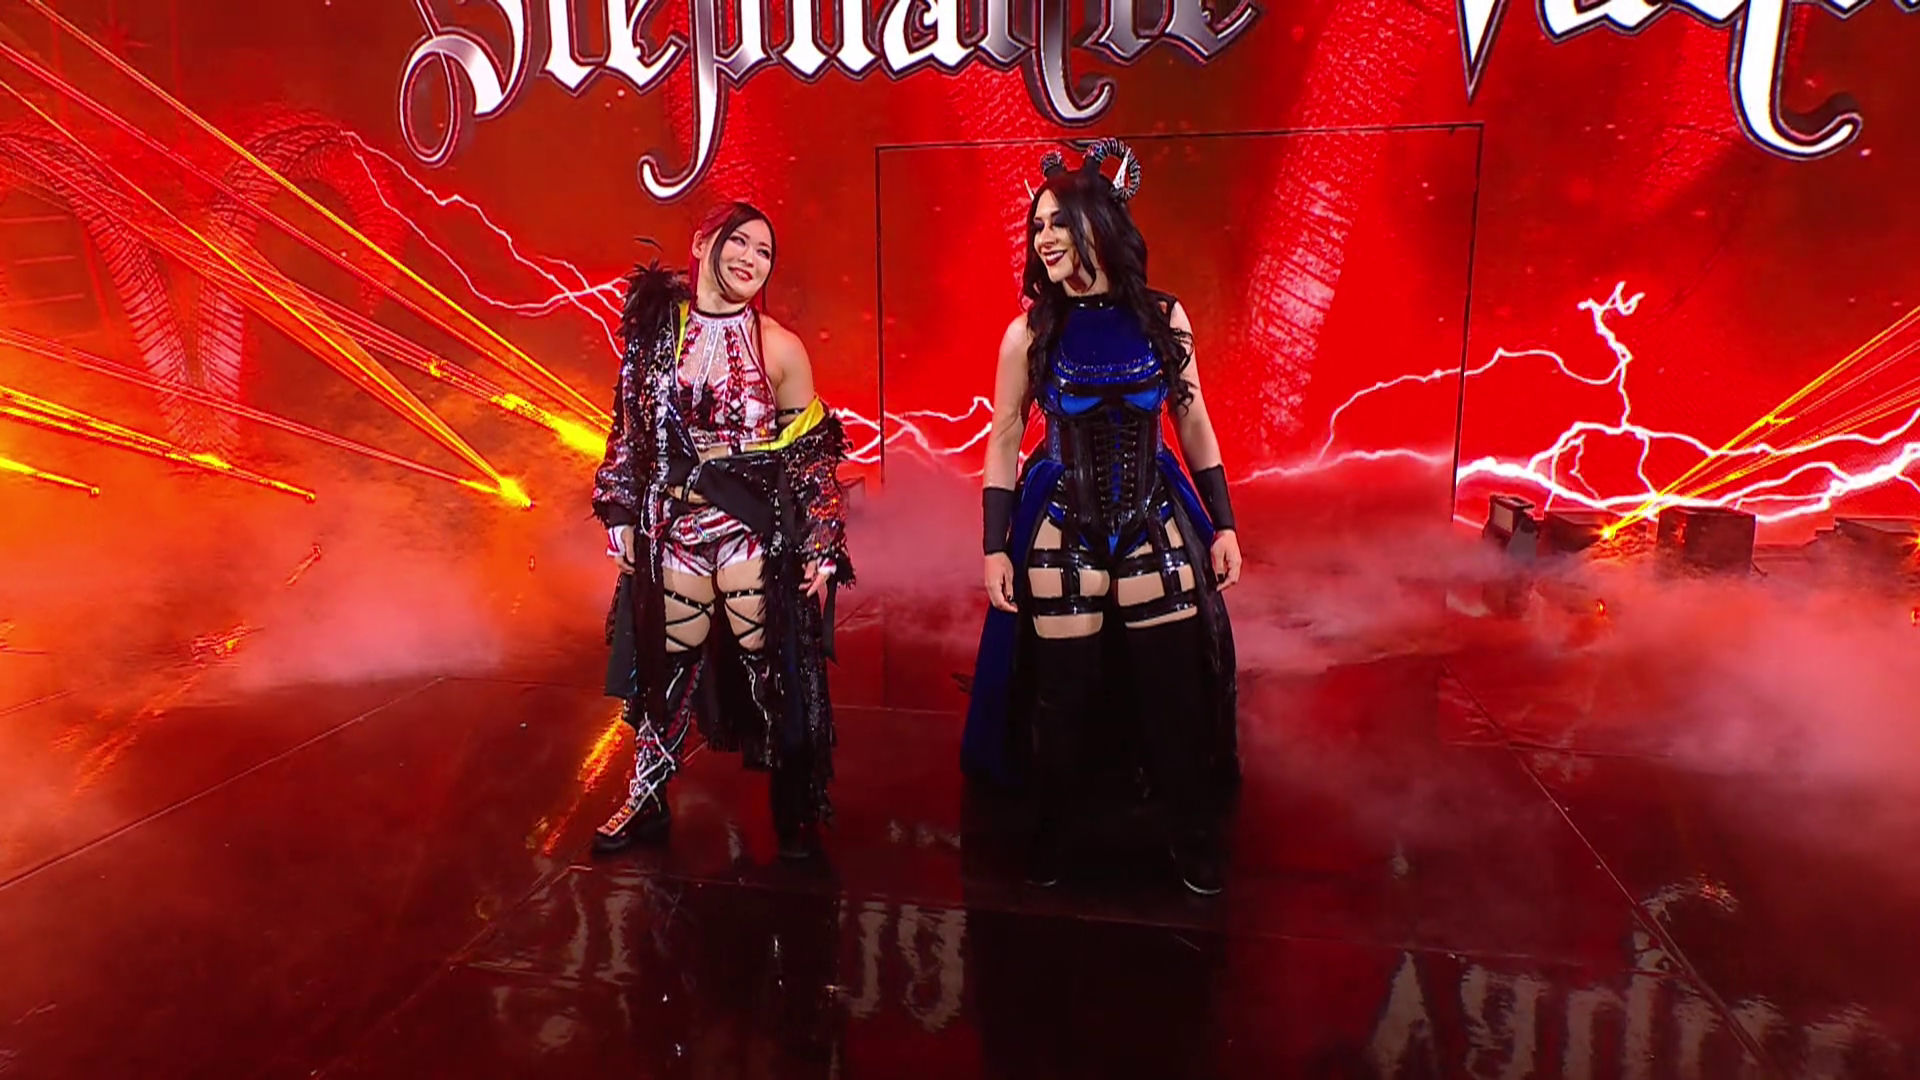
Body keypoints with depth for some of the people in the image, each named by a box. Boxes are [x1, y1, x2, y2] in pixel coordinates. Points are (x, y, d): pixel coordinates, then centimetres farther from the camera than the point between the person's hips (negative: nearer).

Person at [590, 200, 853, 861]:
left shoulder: (779, 348, -3)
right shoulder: (657, 326, 4)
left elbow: (812, 454, -1)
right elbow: (631, 431, 11)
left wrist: (822, 551, -4)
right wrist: (622, 517, 8)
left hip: (755, 532, -2)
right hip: (671, 528, 3)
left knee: (773, 668, 2)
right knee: (664, 665, 12)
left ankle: (797, 807, 20)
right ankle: (647, 802, 29)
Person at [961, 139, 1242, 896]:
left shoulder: (1163, 317, -1)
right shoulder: (1030, 332, -5)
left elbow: (1193, 424, 7)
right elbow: (1004, 441, 0)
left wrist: (1222, 523, 6)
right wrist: (996, 547, -4)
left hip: (1156, 522, 2)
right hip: (1061, 528, -1)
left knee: (1176, 689, 6)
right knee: (1062, 694, 6)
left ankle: (1195, 849, 25)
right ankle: (1049, 846, 28)